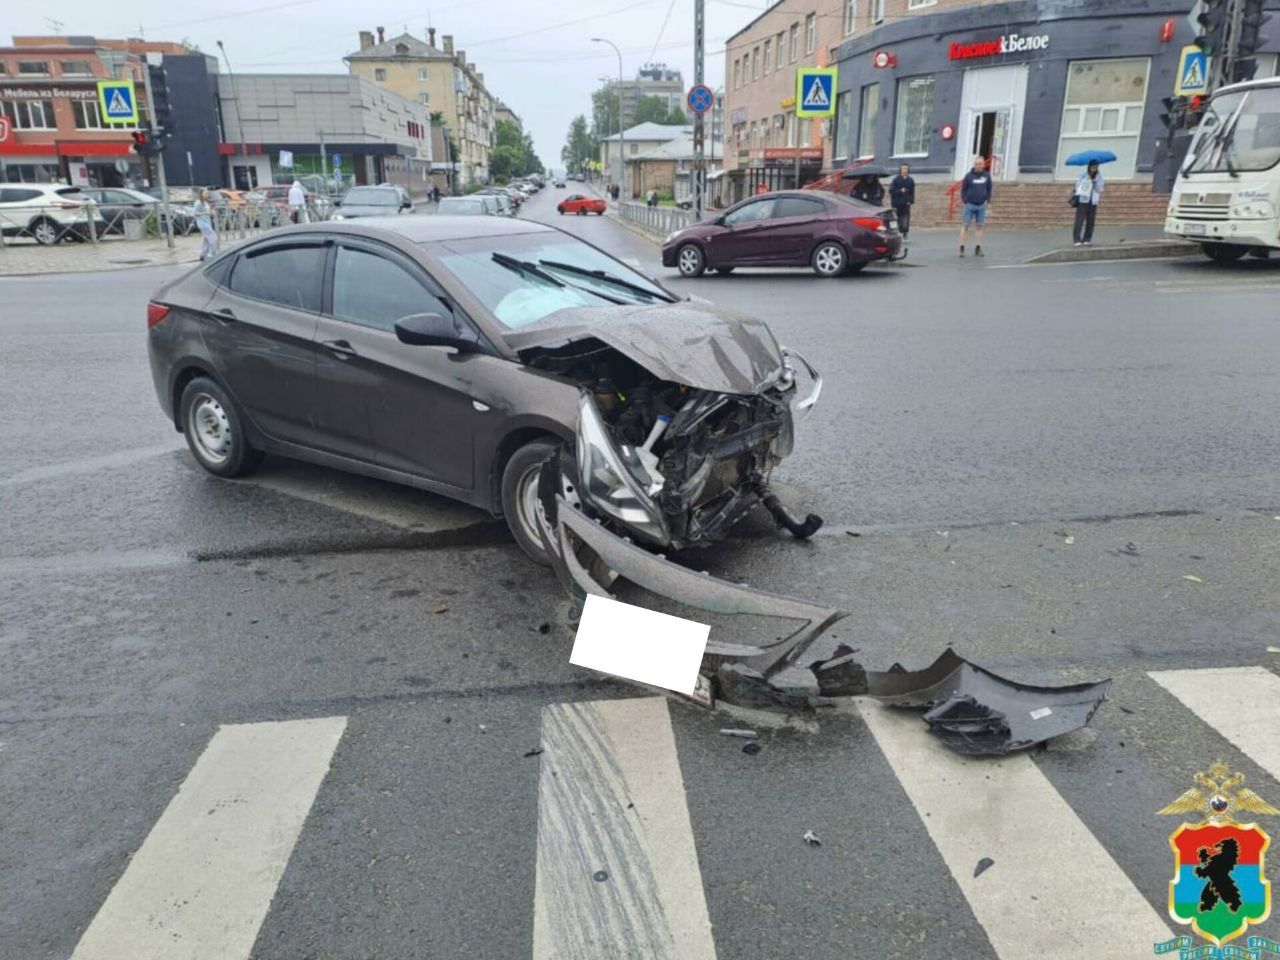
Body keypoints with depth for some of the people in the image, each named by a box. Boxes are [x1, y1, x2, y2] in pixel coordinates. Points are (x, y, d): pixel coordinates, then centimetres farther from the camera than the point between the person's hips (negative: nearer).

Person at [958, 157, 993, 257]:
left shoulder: (987, 175, 4)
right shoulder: (968, 176, -3)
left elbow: (989, 189, 12)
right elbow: (963, 190, 1)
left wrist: (987, 200, 3)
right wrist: (965, 201, -6)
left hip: (982, 206, 3)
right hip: (970, 205, -3)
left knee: (979, 226, 7)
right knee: (965, 226, -3)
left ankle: (978, 248, 12)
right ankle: (962, 247, 0)